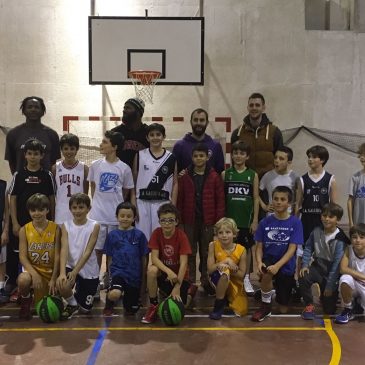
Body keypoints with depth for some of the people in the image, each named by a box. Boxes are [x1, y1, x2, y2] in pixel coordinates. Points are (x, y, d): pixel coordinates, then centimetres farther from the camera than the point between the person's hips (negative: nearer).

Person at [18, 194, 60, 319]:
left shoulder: (55, 228, -6)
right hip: (32, 269, 0)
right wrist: (34, 274, -23)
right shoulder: (24, 230, -5)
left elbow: (57, 256, -6)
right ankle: (25, 301, -1)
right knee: (23, 279, -36)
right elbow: (22, 256, -8)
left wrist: (53, 279, -12)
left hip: (50, 271, 0)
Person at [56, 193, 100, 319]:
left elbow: (88, 251, -17)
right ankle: (72, 304, 1)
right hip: (71, 266, 1)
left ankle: (78, 294, 45)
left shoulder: (94, 226, -11)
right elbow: (64, 249, -17)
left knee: (84, 310, 8)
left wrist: (75, 272, -27)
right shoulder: (66, 225, -5)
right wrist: (62, 272, -31)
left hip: (89, 271, 0)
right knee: (62, 284, -33)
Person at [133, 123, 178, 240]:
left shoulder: (171, 158, 4)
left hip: (163, 203, 0)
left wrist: (173, 206, -1)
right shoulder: (139, 155, 5)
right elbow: (133, 180, 6)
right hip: (143, 203, 0)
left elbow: (175, 183, 5)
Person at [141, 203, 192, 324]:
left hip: (179, 275, -1)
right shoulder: (156, 233, -11)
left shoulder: (181, 236, -17)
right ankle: (153, 305, -14)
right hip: (163, 272, 1)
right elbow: (154, 258, -19)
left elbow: (183, 263, -22)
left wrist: (177, 287, -29)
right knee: (152, 270, -33)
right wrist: (169, 272, -34)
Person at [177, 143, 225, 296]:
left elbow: (220, 200, 0)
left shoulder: (214, 177, 0)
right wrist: (179, 219, -2)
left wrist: (219, 220, -5)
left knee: (206, 253, 8)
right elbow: (179, 199, 3)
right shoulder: (185, 177, 3)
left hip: (208, 221, 0)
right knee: (190, 253, 6)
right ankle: (190, 282, 15)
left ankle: (206, 281, 20)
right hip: (189, 221, 1)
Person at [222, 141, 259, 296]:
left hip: (246, 219, 0)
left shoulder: (253, 175, 1)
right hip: (229, 218, 0)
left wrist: (255, 220, -3)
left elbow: (256, 199, 1)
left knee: (246, 248, 8)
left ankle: (246, 279, 20)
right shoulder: (225, 174, 2)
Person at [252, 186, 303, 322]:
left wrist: (277, 266, -30)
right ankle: (265, 306, -12)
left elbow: (292, 249, -15)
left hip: (286, 265, 0)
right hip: (269, 259, 0)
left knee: (283, 310, 6)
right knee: (266, 273, -38)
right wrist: (259, 262, -23)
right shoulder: (265, 222, -3)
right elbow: (259, 246, -2)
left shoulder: (295, 223, -9)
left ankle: (279, 292, 42)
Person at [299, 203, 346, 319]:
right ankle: (309, 305, -9)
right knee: (303, 277, -33)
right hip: (318, 267, 3)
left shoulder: (340, 239, -20)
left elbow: (337, 263, -19)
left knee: (329, 311, 4)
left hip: (331, 272, -2)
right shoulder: (316, 231, -6)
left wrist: (330, 285, -18)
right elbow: (308, 248, 3)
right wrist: (305, 265, -13)